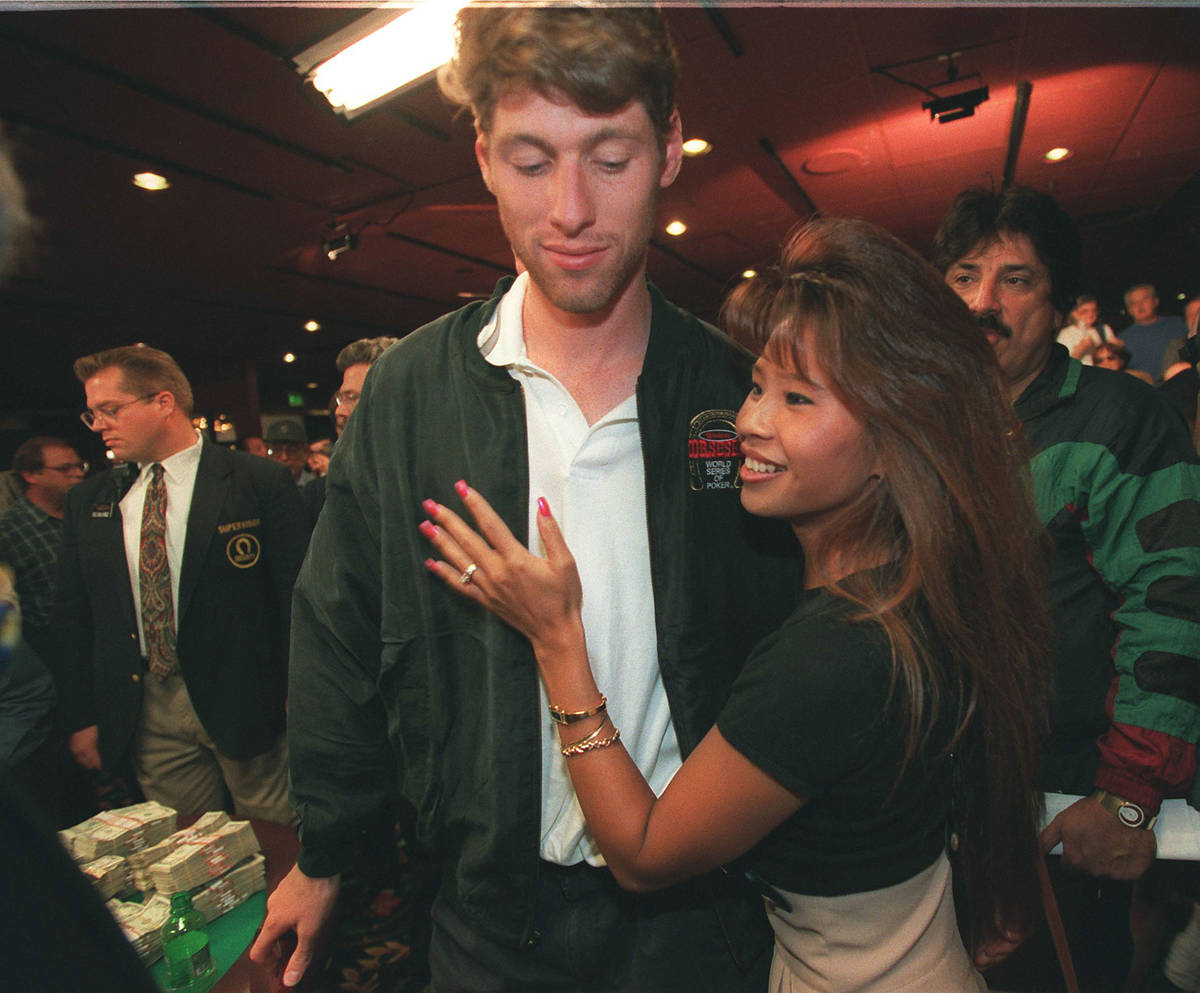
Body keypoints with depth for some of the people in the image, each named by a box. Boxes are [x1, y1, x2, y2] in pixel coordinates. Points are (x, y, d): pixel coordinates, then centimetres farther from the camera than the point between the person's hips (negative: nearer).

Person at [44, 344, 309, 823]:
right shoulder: (87, 501, 7)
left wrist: (298, 702, -10)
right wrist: (81, 717, 7)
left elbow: (297, 595, -9)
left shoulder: (259, 482, -9)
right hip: (149, 716, 4)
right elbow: (72, 615, 11)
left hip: (245, 702, -4)